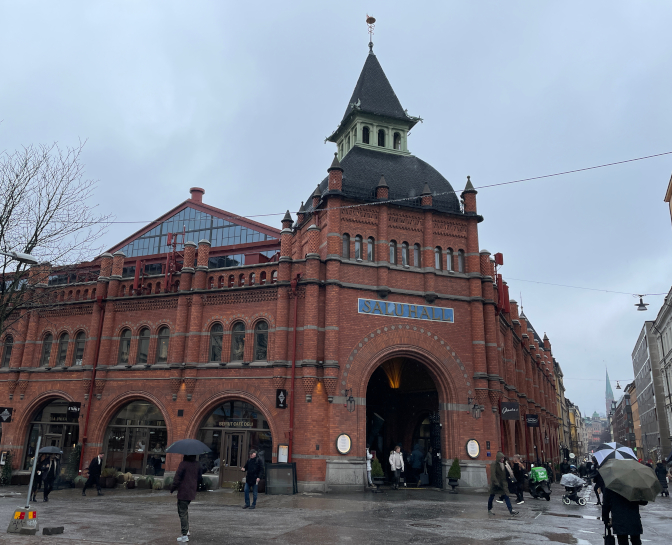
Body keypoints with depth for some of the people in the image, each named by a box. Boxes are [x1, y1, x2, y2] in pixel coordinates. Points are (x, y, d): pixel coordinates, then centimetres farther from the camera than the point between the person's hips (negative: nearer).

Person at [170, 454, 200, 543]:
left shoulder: (183, 464, -16)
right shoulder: (197, 465, 5)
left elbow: (177, 478, -15)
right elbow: (199, 478, 13)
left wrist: (172, 488, -3)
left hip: (183, 492, -7)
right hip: (192, 492, 7)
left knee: (182, 513, 1)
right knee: (185, 510, 25)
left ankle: (184, 535, 2)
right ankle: (186, 530, 31)